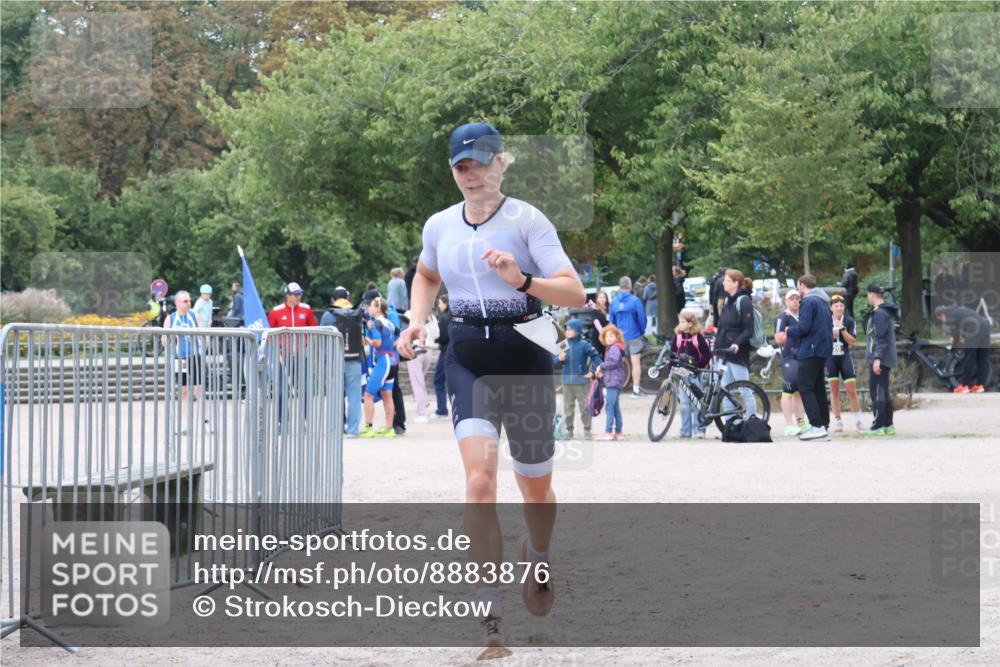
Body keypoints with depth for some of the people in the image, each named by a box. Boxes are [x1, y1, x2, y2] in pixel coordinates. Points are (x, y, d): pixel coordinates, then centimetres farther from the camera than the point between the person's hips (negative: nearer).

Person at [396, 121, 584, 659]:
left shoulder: (527, 220, -7)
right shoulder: (439, 226, 6)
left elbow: (575, 293, -14)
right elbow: (426, 276, 29)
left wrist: (523, 280, -31)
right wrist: (417, 321, 11)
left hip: (524, 357, -2)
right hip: (467, 359, 2)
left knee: (536, 489, 11)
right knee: (479, 480, -18)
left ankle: (537, 556, 48)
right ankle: (490, 615, -18)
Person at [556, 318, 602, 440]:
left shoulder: (584, 345, -6)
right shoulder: (565, 345, 6)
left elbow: (596, 357, -6)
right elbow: (557, 361, 13)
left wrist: (592, 372, -7)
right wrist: (560, 359, -9)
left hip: (581, 381, -4)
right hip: (567, 382, 4)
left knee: (584, 407, -1)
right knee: (568, 407, 8)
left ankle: (587, 430, 6)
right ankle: (569, 429, 17)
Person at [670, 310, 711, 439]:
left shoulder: (698, 337, -7)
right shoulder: (677, 337, 4)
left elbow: (707, 354, -6)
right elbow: (672, 354, 8)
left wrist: (698, 366, -14)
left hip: (695, 373, -4)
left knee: (696, 402, 0)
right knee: (684, 403, 4)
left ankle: (698, 429, 5)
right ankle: (685, 431, 9)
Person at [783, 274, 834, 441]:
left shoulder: (808, 302, -12)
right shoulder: (823, 301, 16)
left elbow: (803, 327, -20)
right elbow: (830, 326, 19)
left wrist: (789, 330, -1)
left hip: (810, 351, -9)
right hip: (823, 350, 9)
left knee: (805, 388, -8)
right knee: (818, 388, 13)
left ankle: (817, 426, -16)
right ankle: (824, 426, 13)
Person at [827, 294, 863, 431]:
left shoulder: (849, 321, 0)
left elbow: (852, 342, -5)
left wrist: (842, 329, -16)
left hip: (845, 357, -1)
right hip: (830, 358, 1)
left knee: (852, 390, -5)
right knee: (834, 391, 4)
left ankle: (858, 421, 4)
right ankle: (838, 422, 11)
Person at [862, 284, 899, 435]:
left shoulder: (879, 313, -14)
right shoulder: (888, 312, 17)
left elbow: (881, 338, -20)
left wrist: (877, 358, -23)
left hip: (878, 359, -10)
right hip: (887, 359, 10)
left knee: (877, 392, -8)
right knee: (884, 392, 13)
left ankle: (877, 426, -8)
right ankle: (888, 425, 15)